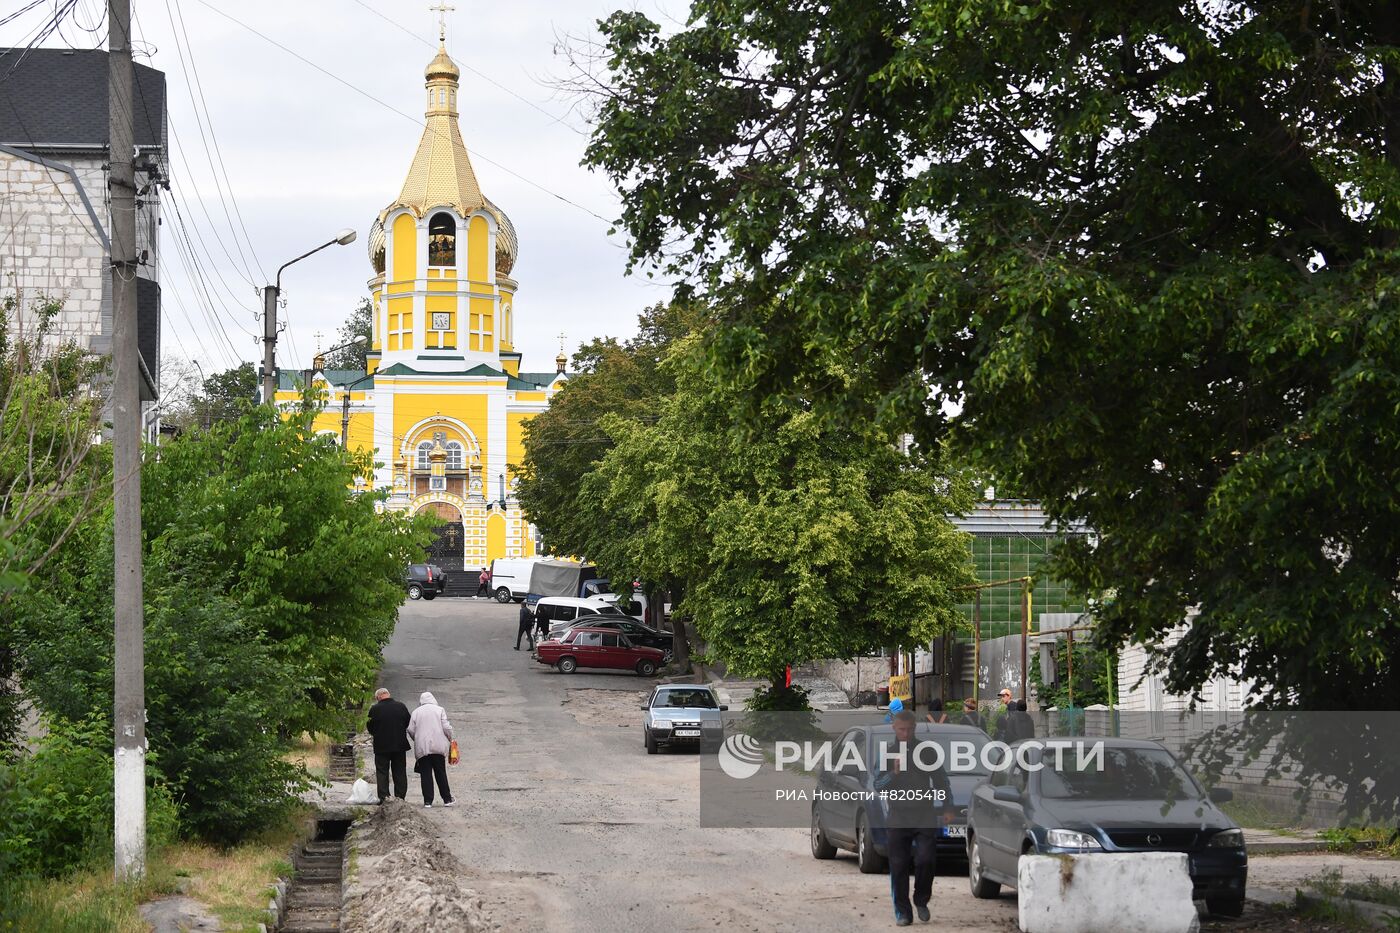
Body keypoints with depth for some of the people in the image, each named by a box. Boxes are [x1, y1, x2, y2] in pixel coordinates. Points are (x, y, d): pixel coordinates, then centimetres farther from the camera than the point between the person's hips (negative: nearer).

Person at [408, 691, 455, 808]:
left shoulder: (416, 712, 5)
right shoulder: (439, 710, 2)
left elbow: (411, 730, 2)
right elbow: (446, 727, -4)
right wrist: (449, 740, 13)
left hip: (422, 749, 0)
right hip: (438, 747, 0)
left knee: (425, 775, 2)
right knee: (441, 773, 8)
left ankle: (427, 801, -2)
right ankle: (447, 799, 10)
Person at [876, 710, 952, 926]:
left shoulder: (926, 751, 8)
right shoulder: (888, 754, 7)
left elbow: (940, 780, 14)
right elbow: (878, 786, -1)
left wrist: (947, 807, 5)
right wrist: (894, 772, -18)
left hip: (925, 817, 0)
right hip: (897, 817, 0)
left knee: (925, 860, -13)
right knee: (899, 866, -1)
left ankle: (921, 901, 11)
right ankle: (903, 912, 6)